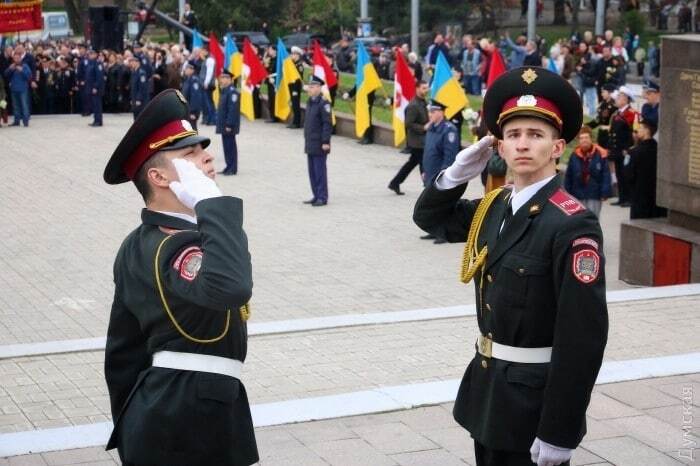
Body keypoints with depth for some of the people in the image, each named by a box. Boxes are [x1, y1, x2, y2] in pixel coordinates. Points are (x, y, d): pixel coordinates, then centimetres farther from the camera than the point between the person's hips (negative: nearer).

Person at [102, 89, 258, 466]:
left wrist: (132, 427, 24)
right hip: (194, 424, -10)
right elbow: (229, 289, -44)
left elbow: (123, 351, 16)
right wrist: (211, 201, -33)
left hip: (156, 418, 10)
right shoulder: (173, 247, -21)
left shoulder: (138, 246, 9)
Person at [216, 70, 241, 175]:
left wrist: (229, 125, -23)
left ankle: (233, 169, 1)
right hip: (224, 125, 10)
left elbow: (233, 110, -21)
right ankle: (229, 167, 19)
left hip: (229, 126, -10)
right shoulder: (224, 91, 15)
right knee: (227, 146, 13)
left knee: (230, 146, -4)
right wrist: (220, 124, 19)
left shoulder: (232, 92, -16)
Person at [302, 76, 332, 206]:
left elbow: (328, 124, -15)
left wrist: (325, 141, -18)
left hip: (319, 144, -9)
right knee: (312, 171, 12)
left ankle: (322, 197, 2)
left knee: (320, 171, -4)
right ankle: (316, 196, 20)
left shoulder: (323, 103, -13)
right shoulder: (309, 102, 14)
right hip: (310, 144, 9)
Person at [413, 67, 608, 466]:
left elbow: (584, 338, -24)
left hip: (537, 401, -8)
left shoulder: (573, 226, -21)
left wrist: (560, 433, -24)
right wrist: (456, 175, 0)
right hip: (488, 389, 8)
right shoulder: (494, 206, 4)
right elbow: (430, 219, 21)